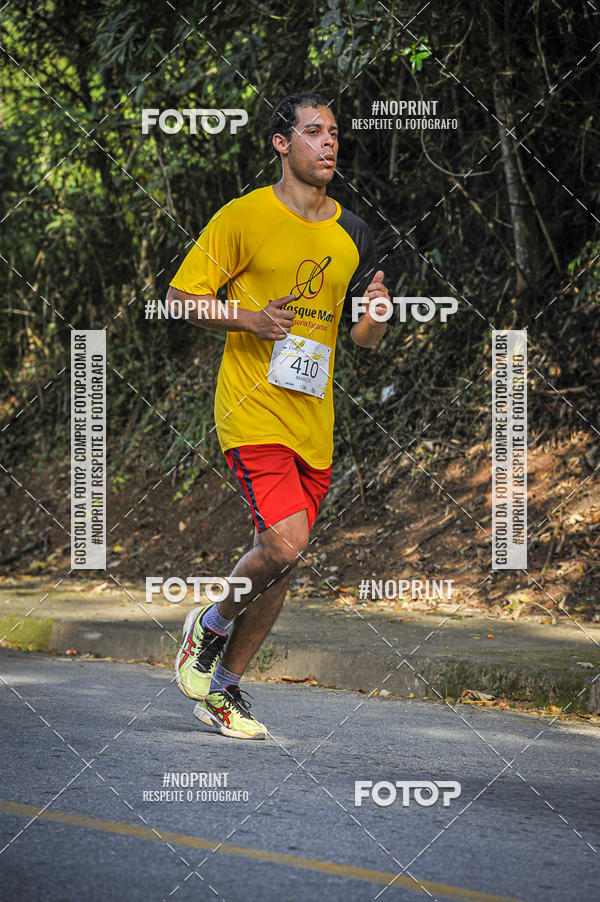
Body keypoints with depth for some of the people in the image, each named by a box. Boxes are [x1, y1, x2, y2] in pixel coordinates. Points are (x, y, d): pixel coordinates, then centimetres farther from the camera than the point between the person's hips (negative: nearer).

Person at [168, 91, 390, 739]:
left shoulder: (352, 235, 11)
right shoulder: (244, 217, -5)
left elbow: (366, 338, 17)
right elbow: (182, 294, -2)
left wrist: (374, 313, -6)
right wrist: (248, 319, -17)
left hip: (314, 423, 6)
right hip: (253, 411, -6)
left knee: (281, 563, 7)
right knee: (283, 544, -21)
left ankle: (223, 690, 22)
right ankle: (210, 625, 8)